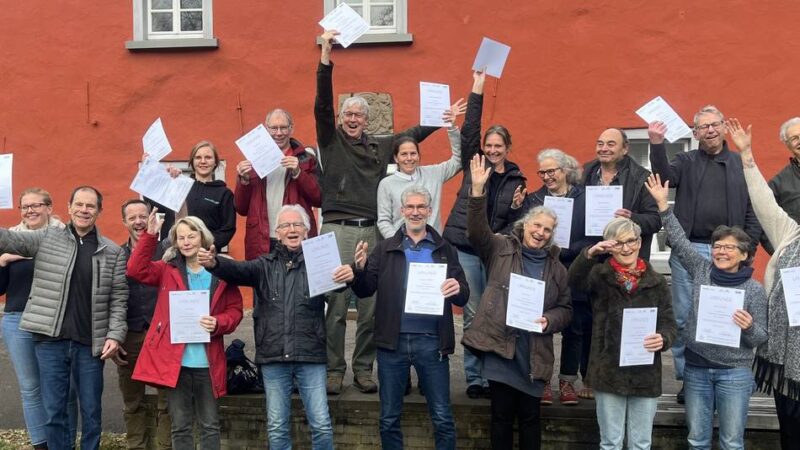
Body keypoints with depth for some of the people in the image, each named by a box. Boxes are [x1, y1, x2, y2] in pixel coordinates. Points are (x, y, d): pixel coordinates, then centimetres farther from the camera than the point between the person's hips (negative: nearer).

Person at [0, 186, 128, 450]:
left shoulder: (113, 252, 4)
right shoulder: (46, 238, 4)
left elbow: (119, 298, 3)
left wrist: (115, 335, -7)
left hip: (90, 343, 0)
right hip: (50, 340, 0)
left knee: (91, 410, 10)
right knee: (54, 411, 7)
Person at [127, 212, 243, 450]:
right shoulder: (168, 270, 7)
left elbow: (235, 310, 5)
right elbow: (136, 270, -9)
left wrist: (218, 323, -15)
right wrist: (150, 235, -15)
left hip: (207, 362, 0)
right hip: (175, 360, 0)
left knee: (210, 426, 8)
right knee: (180, 426, 8)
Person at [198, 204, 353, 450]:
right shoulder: (265, 265, 8)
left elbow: (336, 278, -11)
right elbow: (239, 270, -9)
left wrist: (349, 275, -36)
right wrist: (214, 263, -31)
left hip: (310, 356, -1)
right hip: (273, 357, 2)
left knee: (321, 424, 0)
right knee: (277, 427, 9)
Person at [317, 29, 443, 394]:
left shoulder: (380, 146, 17)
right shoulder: (331, 140, 6)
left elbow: (413, 134, 26)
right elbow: (322, 104, -6)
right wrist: (325, 57, -14)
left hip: (372, 231, 4)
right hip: (338, 228, -4)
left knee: (370, 304, 5)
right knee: (337, 302, -4)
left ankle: (363, 369, 15)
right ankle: (334, 370, 5)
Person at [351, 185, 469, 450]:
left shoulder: (445, 250, 8)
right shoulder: (385, 249, 7)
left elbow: (463, 297, 5)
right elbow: (364, 291, 3)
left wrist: (457, 289, -18)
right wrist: (360, 269, -17)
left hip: (431, 341, 0)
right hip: (393, 341, 1)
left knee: (443, 418, 4)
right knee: (389, 418, 10)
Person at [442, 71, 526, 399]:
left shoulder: (516, 180, 9)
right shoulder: (473, 165, 7)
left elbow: (516, 220, 10)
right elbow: (469, 131, -4)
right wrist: (477, 91, -7)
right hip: (465, 248, -1)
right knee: (472, 315, 1)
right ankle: (474, 378, 8)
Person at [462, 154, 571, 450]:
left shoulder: (556, 268, 10)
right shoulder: (501, 250, 4)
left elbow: (565, 309, 12)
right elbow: (477, 231, -13)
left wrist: (549, 320, -10)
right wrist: (478, 190, -25)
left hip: (534, 353, 2)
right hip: (499, 345, -2)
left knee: (529, 415, 9)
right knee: (502, 413, 5)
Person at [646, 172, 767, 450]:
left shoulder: (754, 290, -4)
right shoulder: (702, 271, 3)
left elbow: (761, 338, -1)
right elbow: (679, 241, -1)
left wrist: (749, 327, -23)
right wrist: (663, 205, -6)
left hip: (734, 372, -3)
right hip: (696, 368, 3)